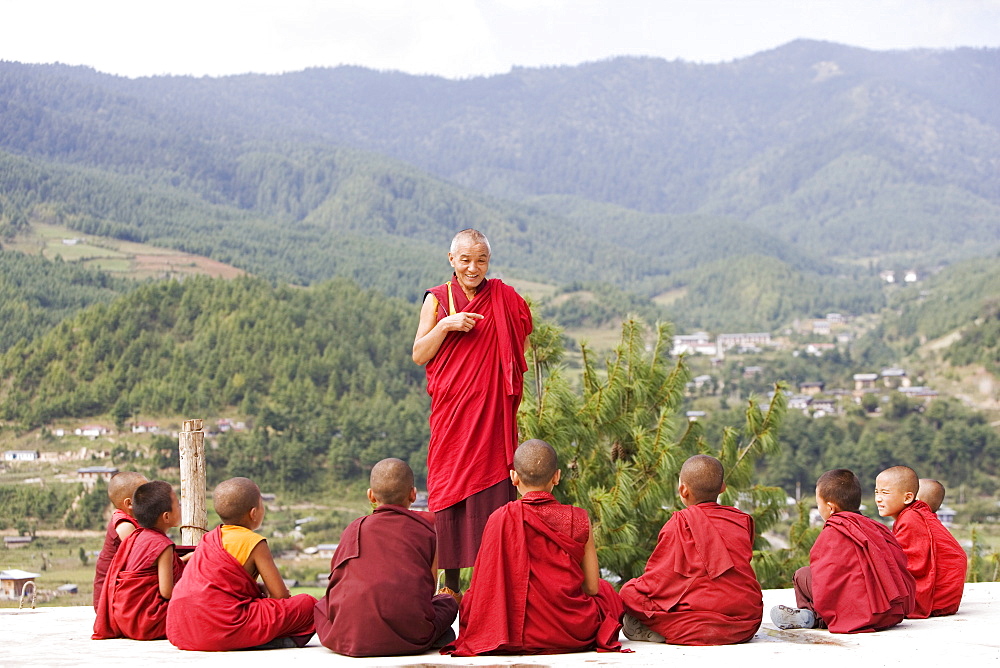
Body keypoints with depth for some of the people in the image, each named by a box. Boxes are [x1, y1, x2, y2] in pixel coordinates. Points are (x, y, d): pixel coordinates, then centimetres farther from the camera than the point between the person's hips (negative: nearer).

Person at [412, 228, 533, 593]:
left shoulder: (504, 298, 6)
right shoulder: (437, 299, 6)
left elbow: (520, 348, 14)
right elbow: (418, 355, 2)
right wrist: (446, 325, -11)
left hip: (492, 410, 0)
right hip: (451, 410, 0)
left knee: (492, 490, -4)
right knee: (449, 486, -1)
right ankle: (450, 585, 5)